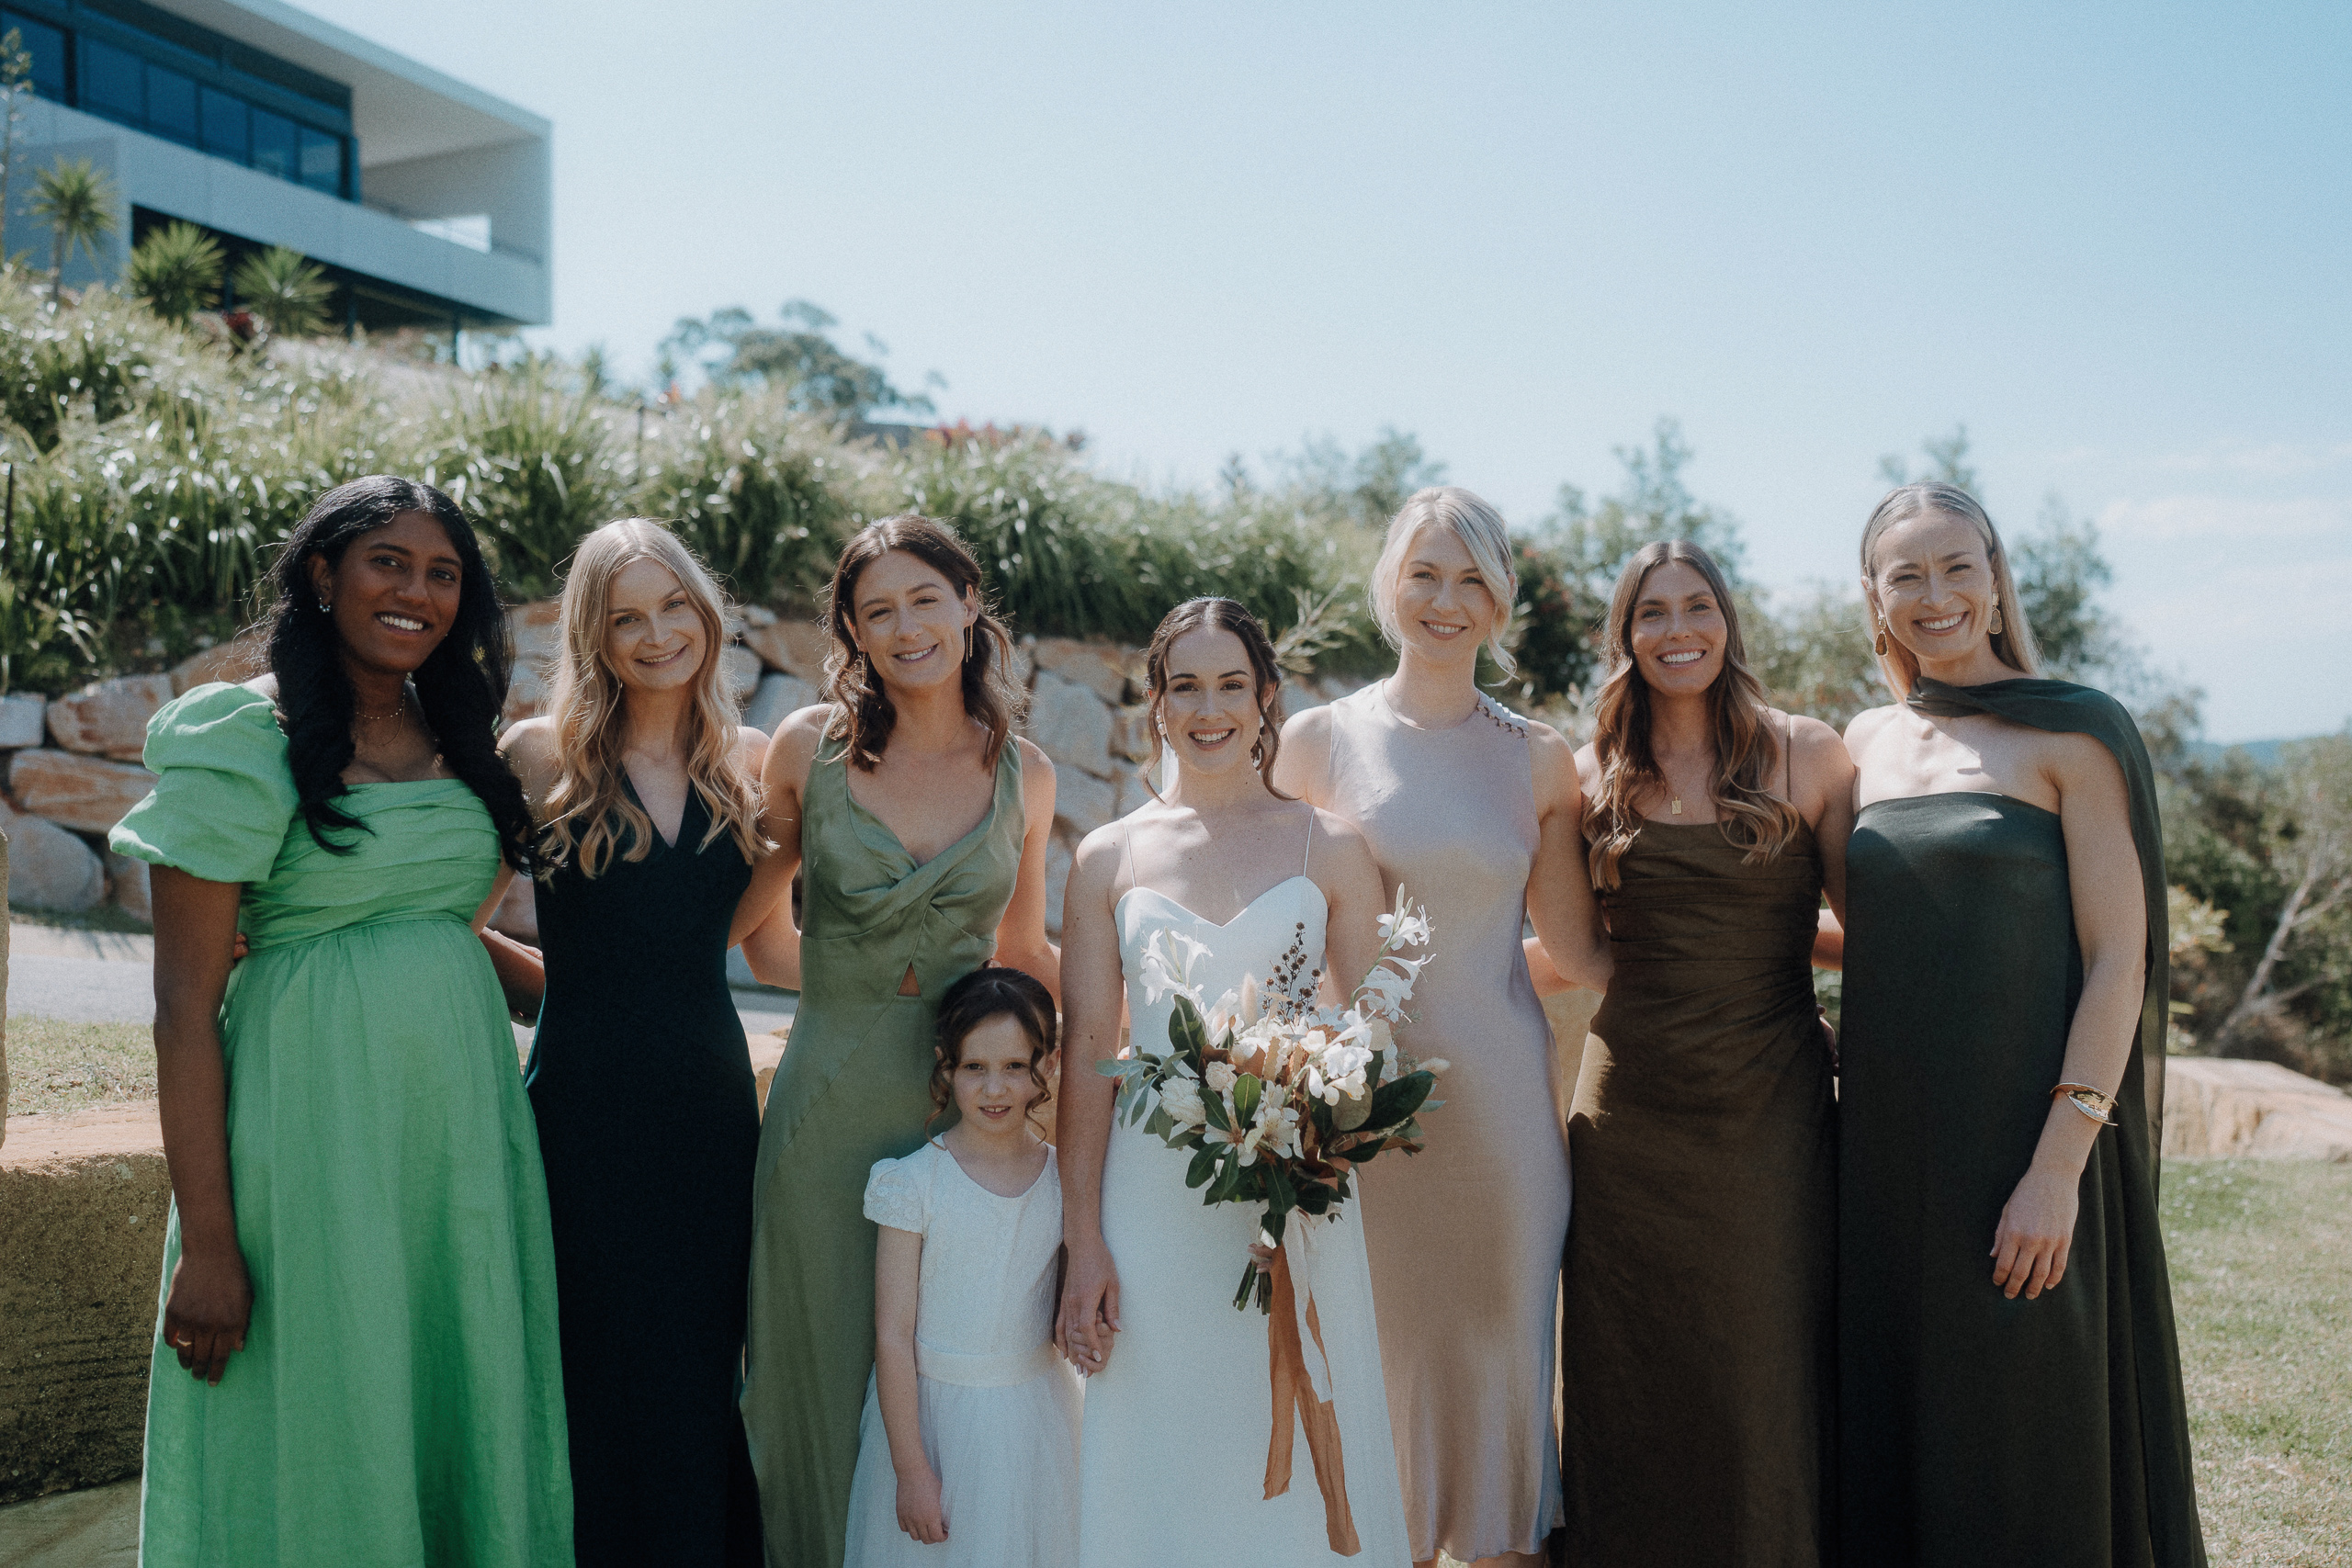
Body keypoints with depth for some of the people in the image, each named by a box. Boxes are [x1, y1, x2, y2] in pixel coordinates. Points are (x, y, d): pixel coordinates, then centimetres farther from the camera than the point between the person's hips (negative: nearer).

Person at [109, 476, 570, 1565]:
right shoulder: (241, 742, -10)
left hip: (462, 1098, 6)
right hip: (316, 1108, -6)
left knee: (465, 1392, 13)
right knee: (324, 1415, 5)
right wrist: (207, 1241, -15)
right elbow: (184, 1005, -12)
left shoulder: (462, 737, 9)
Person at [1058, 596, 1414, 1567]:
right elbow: (1087, 1056, 3)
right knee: (1164, 1465, 8)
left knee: (1300, 1449, 7)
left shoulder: (1330, 848, 3)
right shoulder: (1109, 857, 4)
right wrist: (1083, 1243, -2)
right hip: (1155, 1203, 0)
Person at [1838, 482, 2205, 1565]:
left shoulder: (2073, 733, -6)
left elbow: (2118, 959, -11)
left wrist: (2058, 1165, -17)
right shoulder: (1864, 745, 9)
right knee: (1892, 1429, 14)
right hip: (1886, 1139, 5)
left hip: (2028, 1144, -5)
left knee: (2027, 1444, 5)